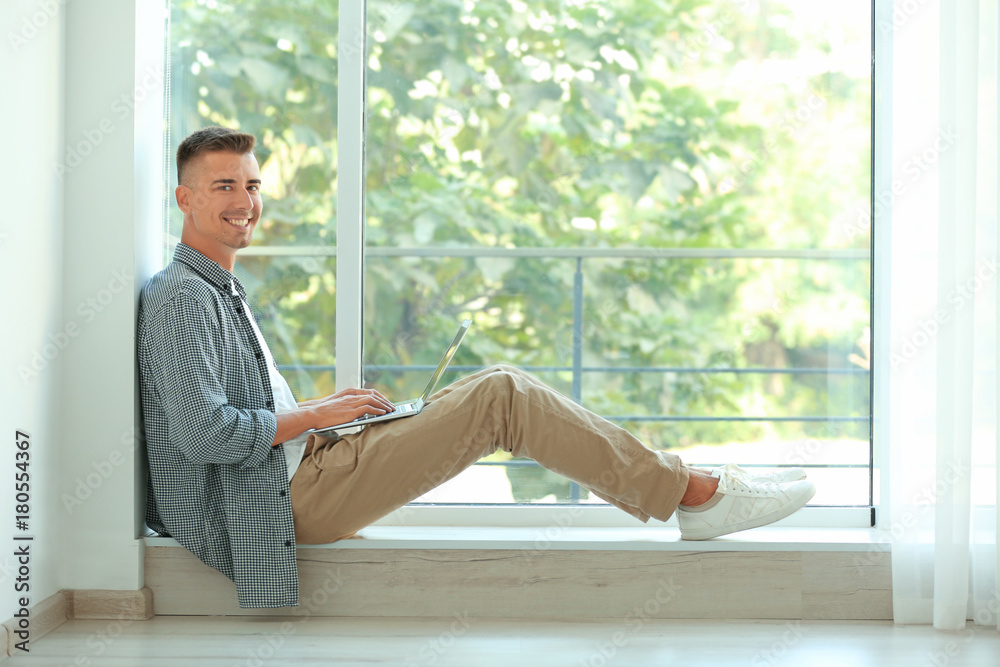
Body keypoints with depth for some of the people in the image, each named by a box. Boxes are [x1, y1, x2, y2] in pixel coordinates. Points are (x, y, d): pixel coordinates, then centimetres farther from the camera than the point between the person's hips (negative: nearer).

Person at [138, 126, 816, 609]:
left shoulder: (220, 292, 19)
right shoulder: (181, 299, -13)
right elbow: (205, 433, -24)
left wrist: (323, 406, 8)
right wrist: (316, 415, -13)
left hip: (297, 475, 10)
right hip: (290, 496, -10)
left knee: (494, 390, 7)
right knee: (502, 395, -14)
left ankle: (677, 484, 7)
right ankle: (698, 495, -9)